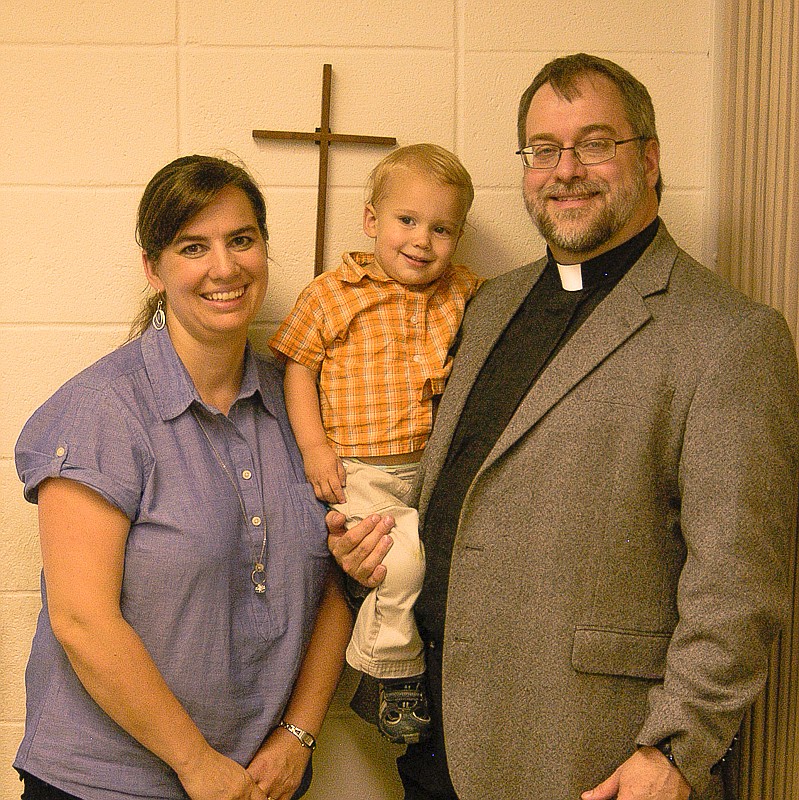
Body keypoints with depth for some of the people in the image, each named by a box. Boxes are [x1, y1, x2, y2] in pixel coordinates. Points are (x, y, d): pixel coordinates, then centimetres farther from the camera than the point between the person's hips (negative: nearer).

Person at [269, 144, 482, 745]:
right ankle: (394, 673, 2)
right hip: (361, 474, -4)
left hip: (436, 467, 5)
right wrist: (314, 447, -6)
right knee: (407, 558, -23)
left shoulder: (465, 297, 9)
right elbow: (296, 366, 2)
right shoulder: (333, 294, -1)